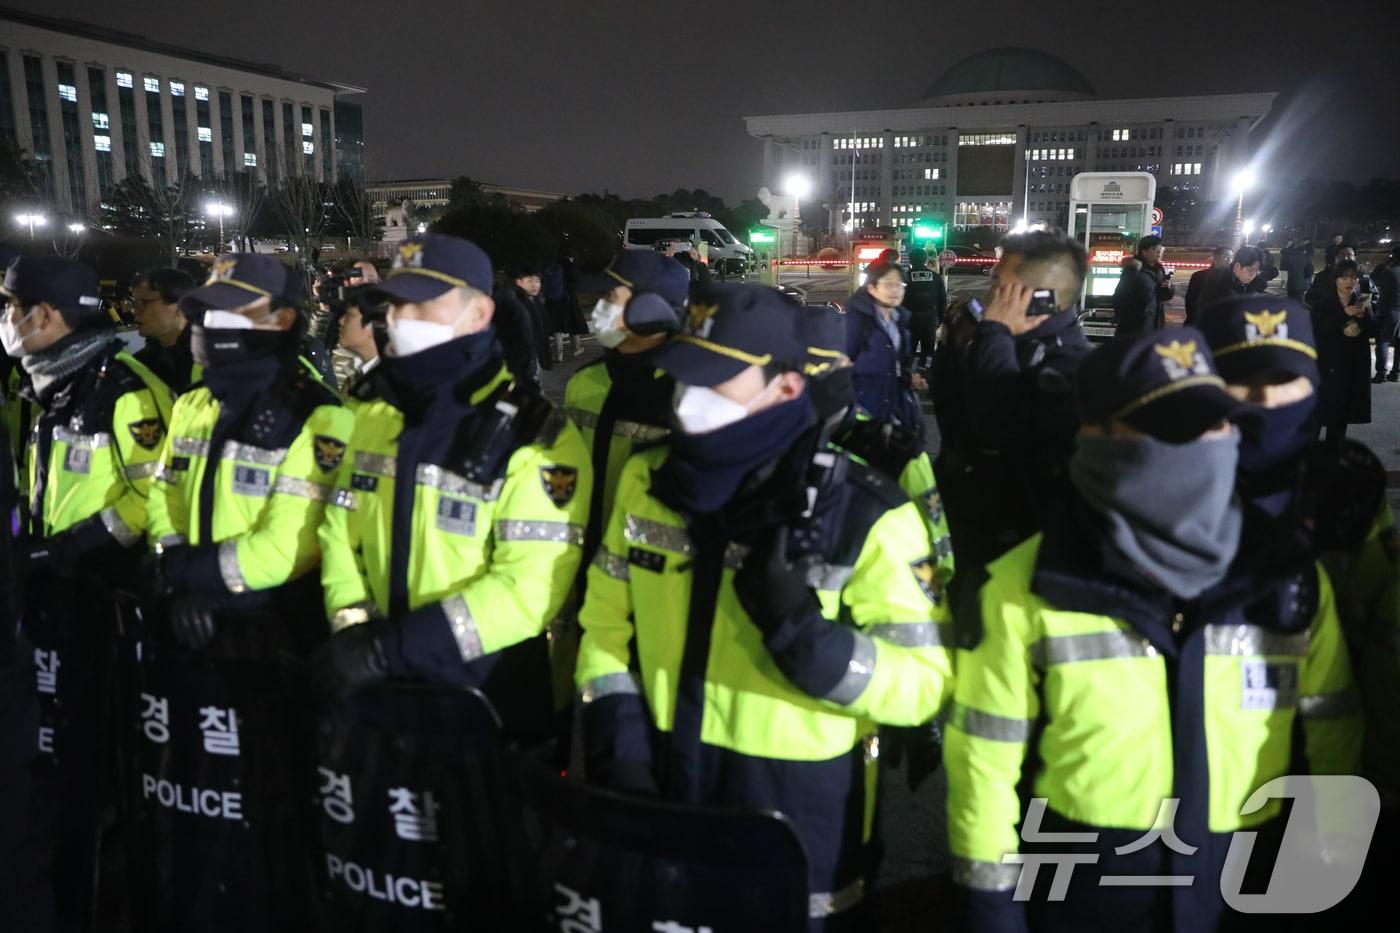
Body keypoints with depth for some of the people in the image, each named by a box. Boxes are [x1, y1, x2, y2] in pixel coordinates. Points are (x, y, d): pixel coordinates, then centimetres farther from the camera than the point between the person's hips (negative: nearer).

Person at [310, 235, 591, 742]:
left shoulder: (535, 435, -16)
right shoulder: (374, 411, 5)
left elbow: (529, 589, -23)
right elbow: (340, 531, 7)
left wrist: (390, 647, -24)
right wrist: (352, 627, -10)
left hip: (487, 699, -5)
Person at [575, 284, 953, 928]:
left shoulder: (865, 516, -16)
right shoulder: (647, 481, -1)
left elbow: (923, 682, -14)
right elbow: (605, 625, 5)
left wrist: (806, 636, -29)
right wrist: (619, 750, -6)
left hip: (797, 817, -4)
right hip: (658, 794, 4)